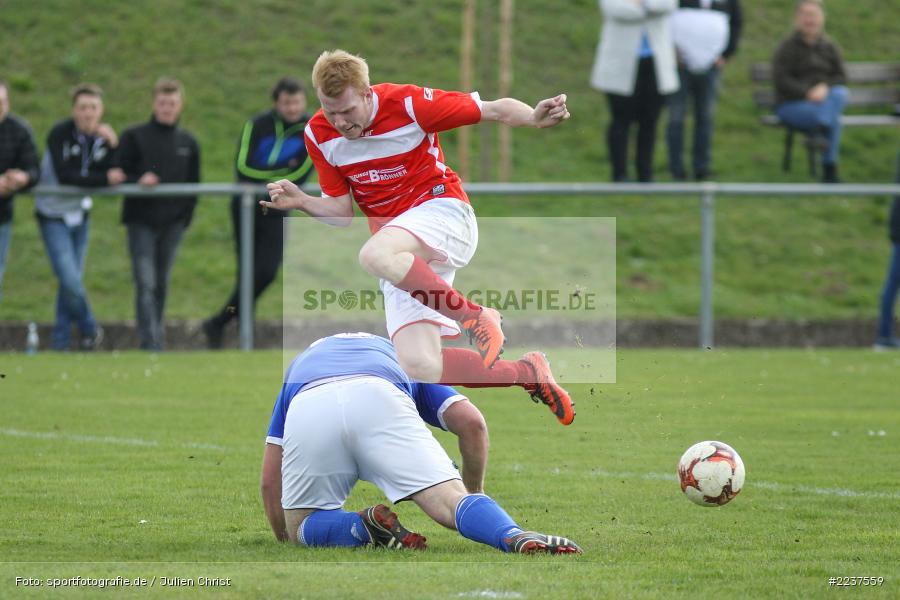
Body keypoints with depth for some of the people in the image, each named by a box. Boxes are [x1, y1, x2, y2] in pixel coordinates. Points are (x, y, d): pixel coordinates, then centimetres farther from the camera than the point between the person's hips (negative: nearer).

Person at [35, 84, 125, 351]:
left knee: (71, 282, 11)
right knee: (71, 282, -13)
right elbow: (64, 176, -26)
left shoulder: (103, 137, -4)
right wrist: (104, 179, -25)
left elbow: (115, 176, -12)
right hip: (54, 215, -5)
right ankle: (90, 329, 11)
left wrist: (112, 145, -24)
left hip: (80, 213, 5)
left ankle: (60, 344, 22)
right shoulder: (59, 134, -20)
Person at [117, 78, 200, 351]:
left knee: (161, 284, 11)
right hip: (141, 222, -3)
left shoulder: (188, 142, 10)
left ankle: (157, 337, 23)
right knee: (146, 284, -12)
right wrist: (138, 181, -21)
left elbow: (193, 185, 15)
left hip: (172, 223, 3)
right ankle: (149, 343, -18)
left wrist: (185, 218, 6)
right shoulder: (134, 137, 0)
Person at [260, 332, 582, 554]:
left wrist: (284, 541, 50)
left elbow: (269, 478, 38)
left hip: (307, 409, 1)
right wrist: (474, 492, 42)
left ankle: (366, 528, -11)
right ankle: (517, 538, -39)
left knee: (301, 528, 19)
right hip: (382, 402, -1)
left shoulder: (299, 363, 45)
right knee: (451, 502, -8)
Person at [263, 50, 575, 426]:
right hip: (404, 264, 5)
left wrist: (534, 118, -29)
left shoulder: (409, 104, -14)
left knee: (376, 255, -39)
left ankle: (475, 317, -20)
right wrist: (301, 202, -13)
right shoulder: (319, 135, -1)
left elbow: (496, 110, -9)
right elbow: (342, 211, 7)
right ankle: (527, 372, 7)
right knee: (420, 368, -14)